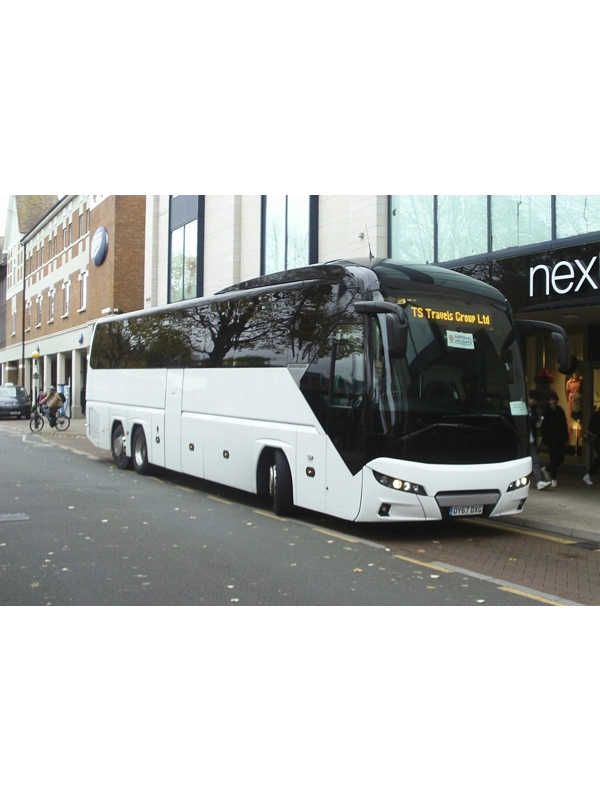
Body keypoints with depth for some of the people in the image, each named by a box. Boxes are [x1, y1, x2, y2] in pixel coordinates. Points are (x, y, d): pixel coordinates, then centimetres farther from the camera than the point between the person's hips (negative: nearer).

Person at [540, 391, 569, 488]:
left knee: (561, 458, 5)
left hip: (560, 439, 5)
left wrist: (565, 438, 7)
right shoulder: (546, 412, -5)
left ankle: (546, 469, 28)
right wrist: (545, 440, -11)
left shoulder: (560, 411, 9)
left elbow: (564, 425, 13)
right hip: (551, 440, -5)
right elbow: (544, 427, -7)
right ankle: (553, 479, 4)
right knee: (554, 459, -6)